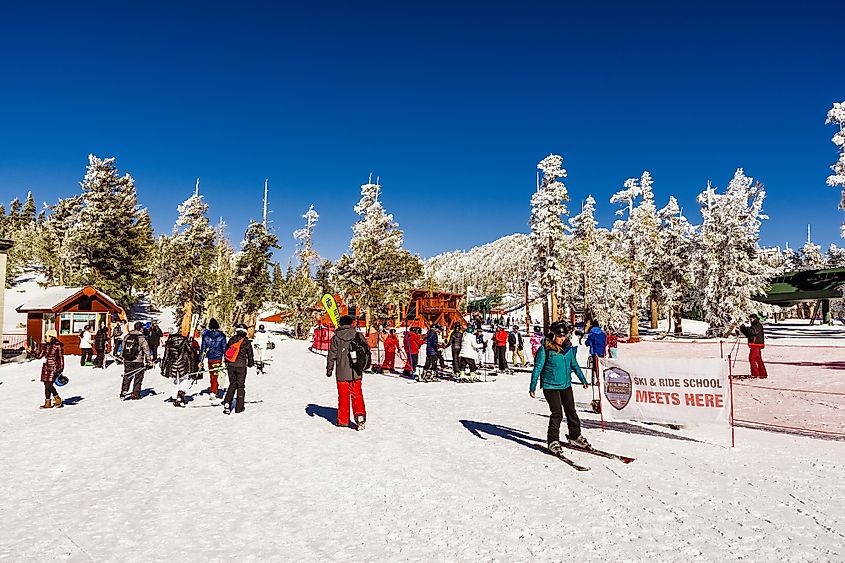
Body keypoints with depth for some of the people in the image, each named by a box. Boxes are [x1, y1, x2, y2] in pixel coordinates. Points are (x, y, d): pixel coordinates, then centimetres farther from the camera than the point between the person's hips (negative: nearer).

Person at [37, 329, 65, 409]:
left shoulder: (58, 345, -8)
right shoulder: (45, 346, 10)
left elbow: (61, 357, -5)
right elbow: (39, 355, 11)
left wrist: (60, 369, -6)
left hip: (54, 368, -7)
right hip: (46, 367, 7)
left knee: (49, 385, -12)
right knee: (46, 385, 6)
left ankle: (57, 399, 7)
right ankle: (47, 403, 13)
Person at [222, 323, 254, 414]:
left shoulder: (231, 340, 3)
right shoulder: (247, 342, -6)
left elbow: (226, 352, 10)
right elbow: (250, 355, 1)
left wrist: (227, 364, 23)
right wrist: (251, 364, 21)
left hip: (230, 365, 3)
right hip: (241, 366, -3)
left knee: (232, 385, 14)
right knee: (240, 386, 7)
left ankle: (227, 404, -1)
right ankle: (239, 407, 9)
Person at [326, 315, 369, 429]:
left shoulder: (336, 338, -4)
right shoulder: (358, 336, 2)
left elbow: (332, 355, -3)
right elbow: (367, 350, 7)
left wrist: (329, 370, 9)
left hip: (341, 373, -1)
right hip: (356, 373, 1)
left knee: (343, 397, 10)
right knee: (357, 395, 8)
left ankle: (343, 420, 17)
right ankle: (360, 415, -12)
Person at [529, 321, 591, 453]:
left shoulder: (568, 348, 4)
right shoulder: (545, 350, -13)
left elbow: (574, 365, 18)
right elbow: (537, 368, -9)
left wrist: (583, 380, 25)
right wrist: (532, 387, -10)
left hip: (566, 385, 6)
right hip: (550, 386, -6)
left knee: (571, 411, 12)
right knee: (557, 414, -8)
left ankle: (575, 437, 30)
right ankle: (553, 441, 5)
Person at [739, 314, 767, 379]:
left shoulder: (758, 325, -10)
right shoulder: (754, 325, 21)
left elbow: (752, 331, -28)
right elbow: (748, 335, 22)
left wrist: (744, 327, -24)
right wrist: (743, 330, 7)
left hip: (756, 345, -10)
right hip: (755, 346, 10)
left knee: (752, 358, -12)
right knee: (759, 360, 11)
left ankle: (755, 374, -9)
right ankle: (763, 374, 16)